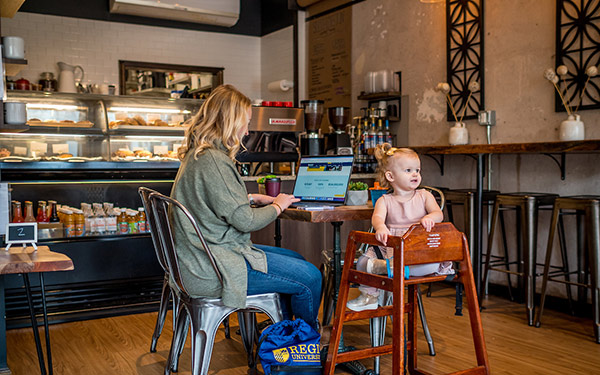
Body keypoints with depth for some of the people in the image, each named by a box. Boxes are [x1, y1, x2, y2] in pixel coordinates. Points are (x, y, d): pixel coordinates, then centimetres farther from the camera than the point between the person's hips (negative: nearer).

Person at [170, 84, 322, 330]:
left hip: (204, 256, 11)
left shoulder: (197, 155, 10)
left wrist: (252, 198, 16)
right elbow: (245, 221, -20)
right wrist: (278, 206, -3)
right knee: (310, 278, -6)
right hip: (215, 269, -11)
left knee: (295, 260, 20)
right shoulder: (213, 161, -23)